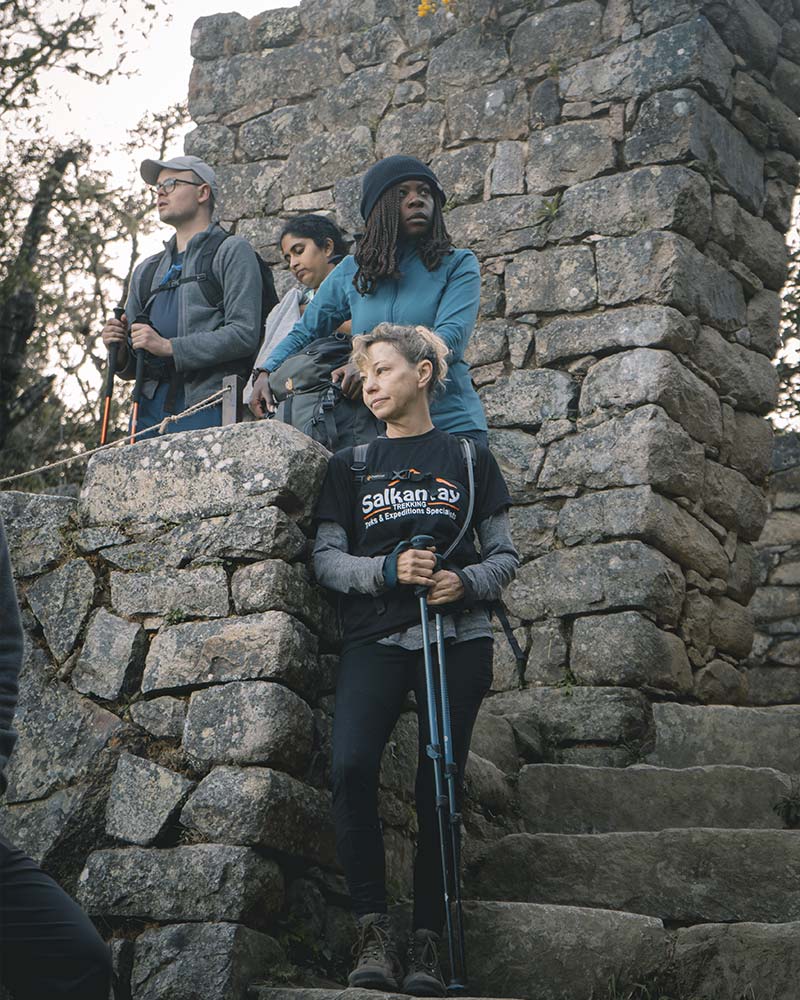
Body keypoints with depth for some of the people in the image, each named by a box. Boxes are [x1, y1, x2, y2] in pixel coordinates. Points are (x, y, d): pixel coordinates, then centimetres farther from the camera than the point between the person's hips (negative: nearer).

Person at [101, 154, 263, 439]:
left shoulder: (232, 252, 6)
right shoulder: (146, 270, 26)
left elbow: (244, 334, -9)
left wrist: (169, 347, -11)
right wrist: (119, 351, 3)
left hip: (206, 409, -5)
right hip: (151, 409, 6)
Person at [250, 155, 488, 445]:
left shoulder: (458, 265, 1)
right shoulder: (353, 271, 11)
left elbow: (450, 339, -14)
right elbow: (306, 331, 20)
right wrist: (267, 372, 2)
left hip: (451, 424, -2)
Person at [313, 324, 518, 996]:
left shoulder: (468, 459, 12)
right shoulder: (351, 466, 15)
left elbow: (505, 554, 9)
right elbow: (326, 558, 7)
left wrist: (466, 581, -12)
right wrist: (387, 569, -12)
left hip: (456, 639, 0)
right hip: (375, 638, 0)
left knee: (438, 787, -4)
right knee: (350, 765, -23)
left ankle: (428, 943, 3)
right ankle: (374, 933, -16)